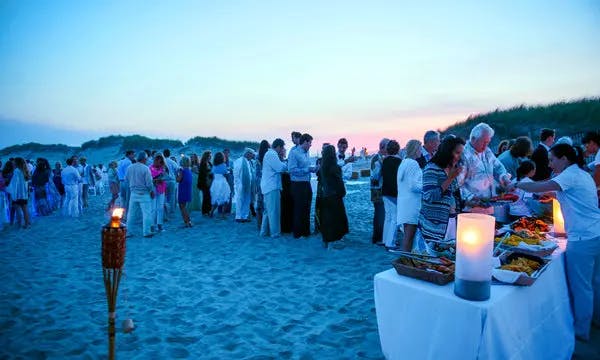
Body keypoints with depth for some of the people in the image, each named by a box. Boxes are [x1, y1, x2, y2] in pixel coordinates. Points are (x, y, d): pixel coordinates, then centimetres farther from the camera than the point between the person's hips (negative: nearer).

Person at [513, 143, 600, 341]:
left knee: (580, 286, 1)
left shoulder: (570, 175, -14)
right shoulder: (583, 174, 16)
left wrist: (516, 184, -9)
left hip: (583, 239, -10)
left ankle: (580, 330, 12)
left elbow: (539, 187, -21)